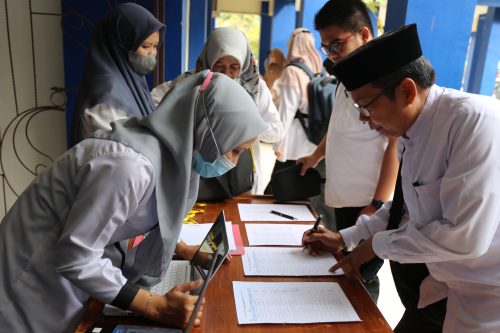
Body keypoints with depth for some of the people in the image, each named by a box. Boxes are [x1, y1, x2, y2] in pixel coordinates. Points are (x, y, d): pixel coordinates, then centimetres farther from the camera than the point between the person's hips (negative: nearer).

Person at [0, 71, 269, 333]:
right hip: (39, 271, -7)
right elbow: (74, 257, -27)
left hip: (77, 262, 7)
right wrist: (154, 306, -25)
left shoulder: (172, 151, -7)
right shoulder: (131, 164, -34)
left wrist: (182, 250, 0)